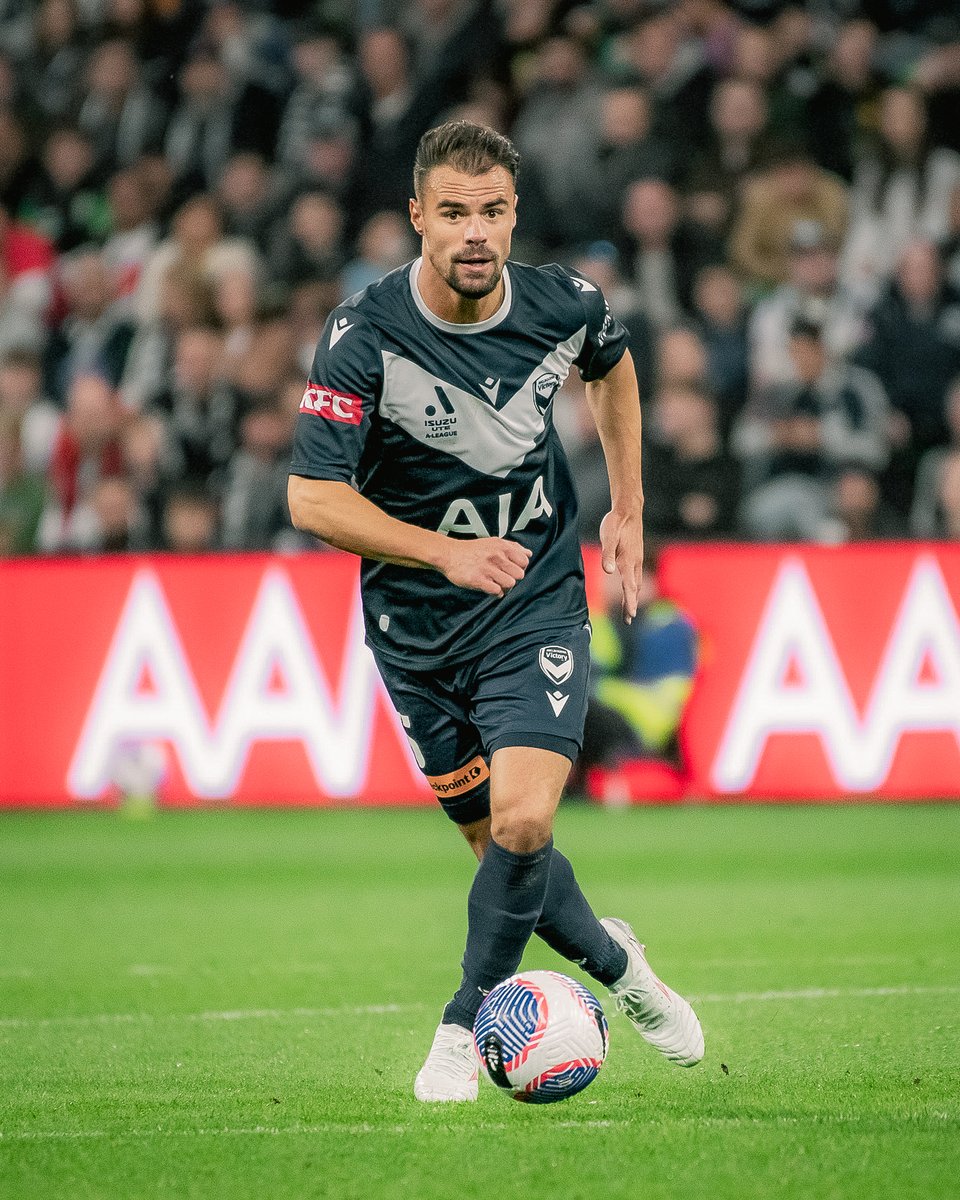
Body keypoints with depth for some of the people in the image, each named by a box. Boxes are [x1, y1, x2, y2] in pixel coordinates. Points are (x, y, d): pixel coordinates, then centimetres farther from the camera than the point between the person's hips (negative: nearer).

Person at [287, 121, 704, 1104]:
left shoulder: (564, 306, -10)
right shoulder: (363, 337, -20)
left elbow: (612, 367, 15)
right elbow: (312, 500, -21)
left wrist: (628, 510, 13)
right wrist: (445, 549, -33)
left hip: (538, 603, 0)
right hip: (416, 625, 0)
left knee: (523, 822, -19)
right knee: (496, 842, 8)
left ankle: (469, 1023, 2)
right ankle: (611, 960, 38)